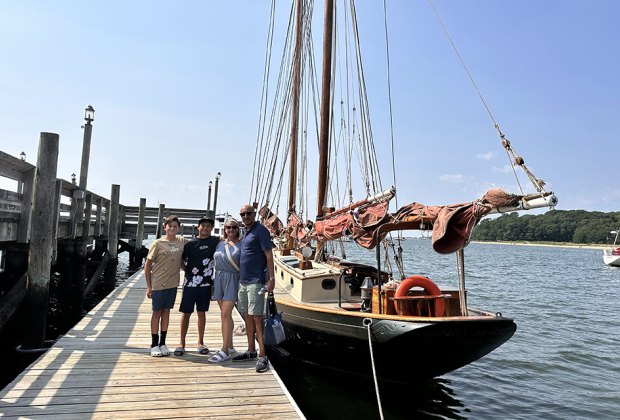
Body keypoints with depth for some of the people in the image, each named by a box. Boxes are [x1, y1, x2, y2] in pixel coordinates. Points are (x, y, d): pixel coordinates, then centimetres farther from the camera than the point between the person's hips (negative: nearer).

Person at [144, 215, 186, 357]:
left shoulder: (182, 241, 3)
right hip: (158, 283, -4)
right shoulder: (158, 243, -9)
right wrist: (148, 286, -7)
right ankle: (154, 345, 16)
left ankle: (162, 343, 22)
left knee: (166, 311, 12)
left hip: (172, 283, 4)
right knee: (157, 312, 5)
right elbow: (147, 265, -6)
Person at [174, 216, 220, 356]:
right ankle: (181, 343, 16)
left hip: (206, 283, 1)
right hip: (190, 282, 0)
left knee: (201, 312, 9)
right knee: (186, 312, 4)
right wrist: (188, 271, -3)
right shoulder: (190, 243, 2)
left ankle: (200, 342, 20)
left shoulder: (215, 241, 4)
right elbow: (181, 260, 5)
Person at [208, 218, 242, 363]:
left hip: (232, 279, -5)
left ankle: (225, 351, -5)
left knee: (225, 314, -10)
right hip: (219, 278, 6)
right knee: (225, 314, 11)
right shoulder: (220, 243, 11)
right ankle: (230, 346, 23)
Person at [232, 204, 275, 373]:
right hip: (243, 280, 9)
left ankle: (263, 355, -6)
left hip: (256, 281, -9)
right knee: (247, 316, 13)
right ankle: (251, 351, 23)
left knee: (256, 316, -10)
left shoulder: (260, 230, -9)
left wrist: (271, 278, -20)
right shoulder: (245, 232, 17)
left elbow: (269, 254, -14)